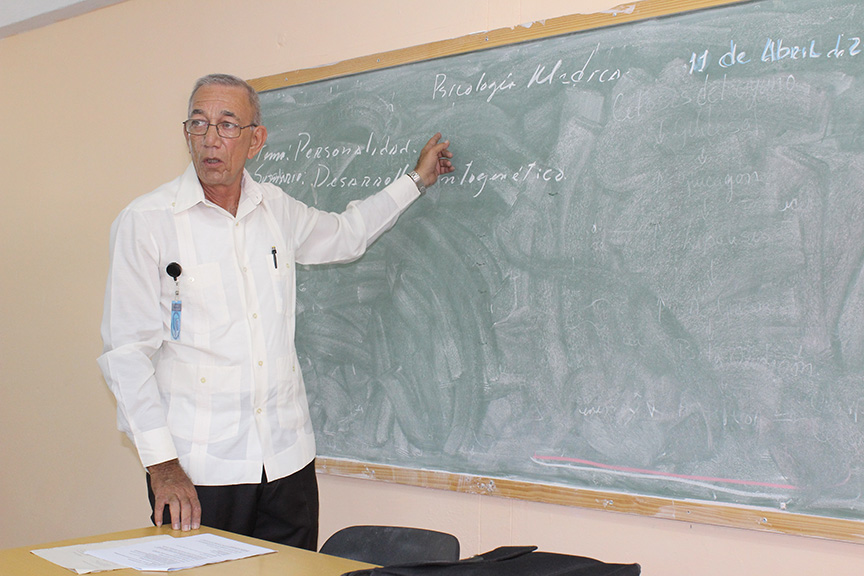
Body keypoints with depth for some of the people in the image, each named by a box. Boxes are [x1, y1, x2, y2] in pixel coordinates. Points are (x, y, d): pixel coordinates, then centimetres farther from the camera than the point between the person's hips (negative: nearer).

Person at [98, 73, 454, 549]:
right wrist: (161, 464, -13)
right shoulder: (145, 222, -5)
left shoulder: (278, 211, 9)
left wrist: (416, 180, 35)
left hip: (287, 461, 4)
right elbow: (127, 351, -7)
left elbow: (343, 235, 31)